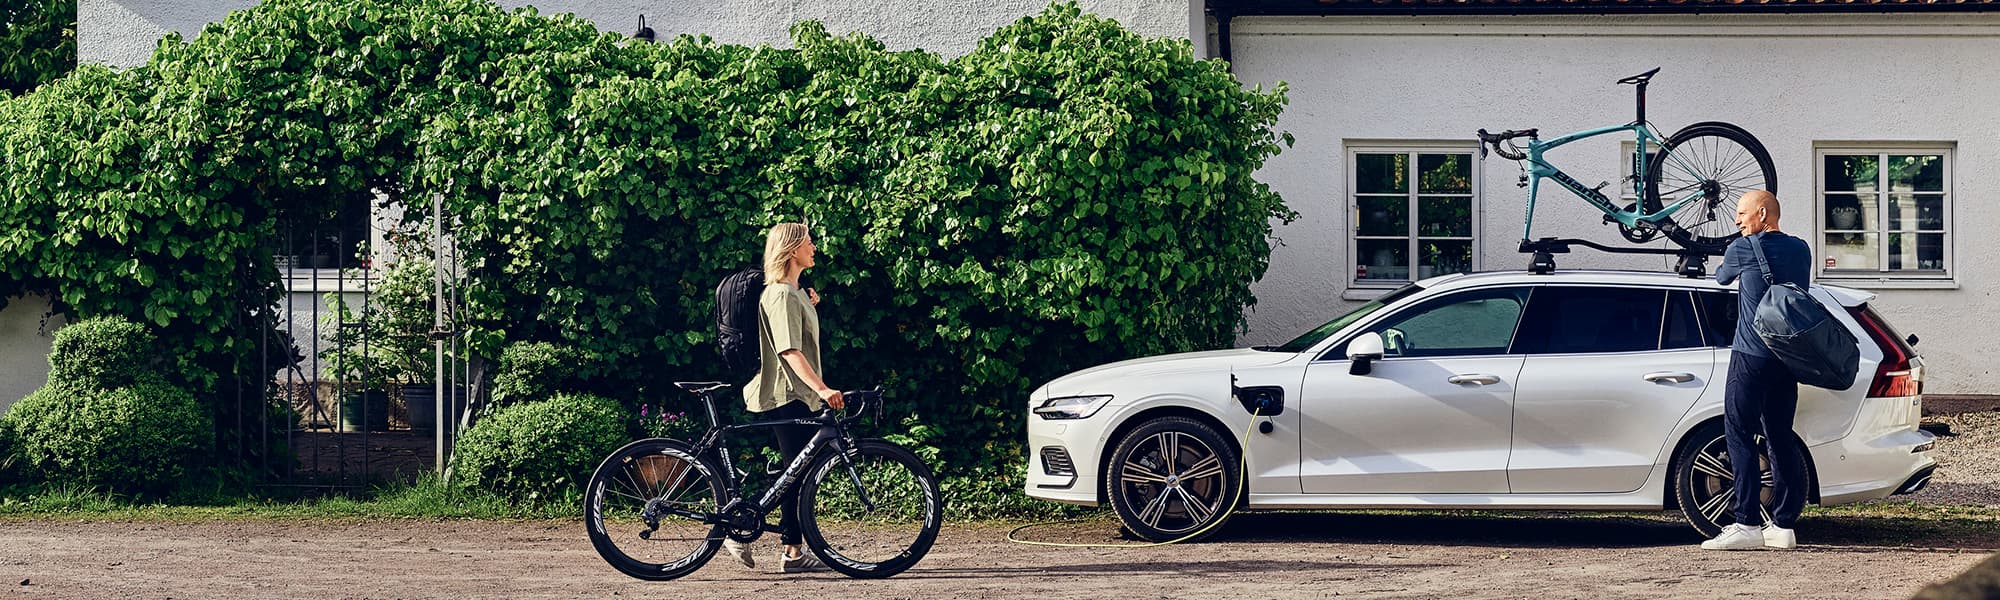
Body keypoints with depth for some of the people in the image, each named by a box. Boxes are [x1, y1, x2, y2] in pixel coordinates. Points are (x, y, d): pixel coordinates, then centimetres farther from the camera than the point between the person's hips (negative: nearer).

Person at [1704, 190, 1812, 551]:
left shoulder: (1743, 249, -6)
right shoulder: (1800, 250, 11)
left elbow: (1722, 277, 14)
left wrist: (1719, 269, 37)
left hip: (1751, 356, -7)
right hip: (1788, 358, 7)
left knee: (1740, 436, -5)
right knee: (1780, 439, 9)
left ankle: (1747, 524, -11)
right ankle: (1784, 525, 7)